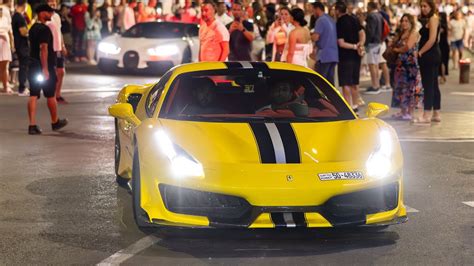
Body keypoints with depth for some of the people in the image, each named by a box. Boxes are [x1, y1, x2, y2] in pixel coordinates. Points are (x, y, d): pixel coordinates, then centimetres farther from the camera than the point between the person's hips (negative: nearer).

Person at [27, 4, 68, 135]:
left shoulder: (33, 28, 13)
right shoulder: (44, 29, -15)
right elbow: (44, 49, -22)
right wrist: (45, 69, -25)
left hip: (33, 66, 8)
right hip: (45, 66, -8)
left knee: (33, 96, 2)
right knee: (50, 95, 8)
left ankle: (32, 125, -4)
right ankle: (55, 122, 23)